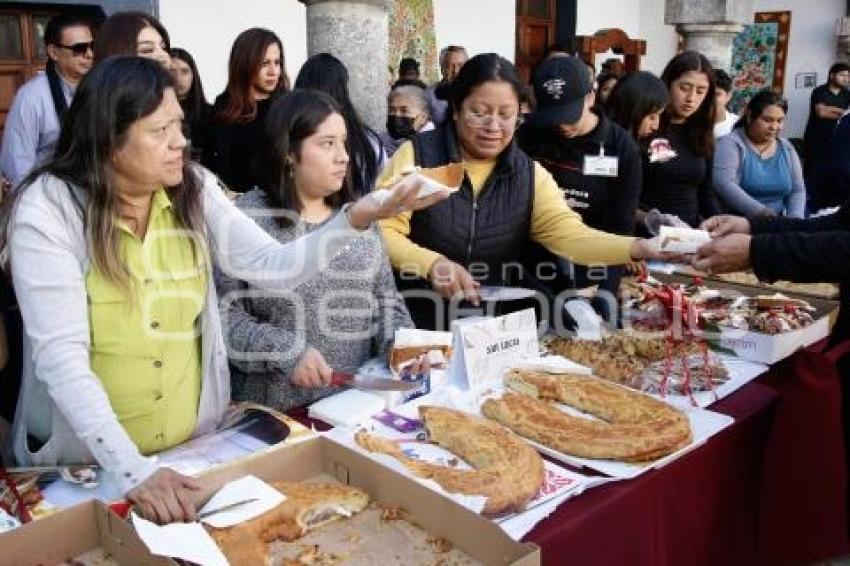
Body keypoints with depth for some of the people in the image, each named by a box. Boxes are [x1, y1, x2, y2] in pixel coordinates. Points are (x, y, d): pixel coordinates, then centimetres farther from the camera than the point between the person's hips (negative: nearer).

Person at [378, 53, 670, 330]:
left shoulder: (529, 174, 3)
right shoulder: (416, 155, -7)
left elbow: (568, 234, -10)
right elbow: (381, 232, -11)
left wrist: (638, 248, -26)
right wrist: (432, 263, -27)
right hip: (416, 323, -3)